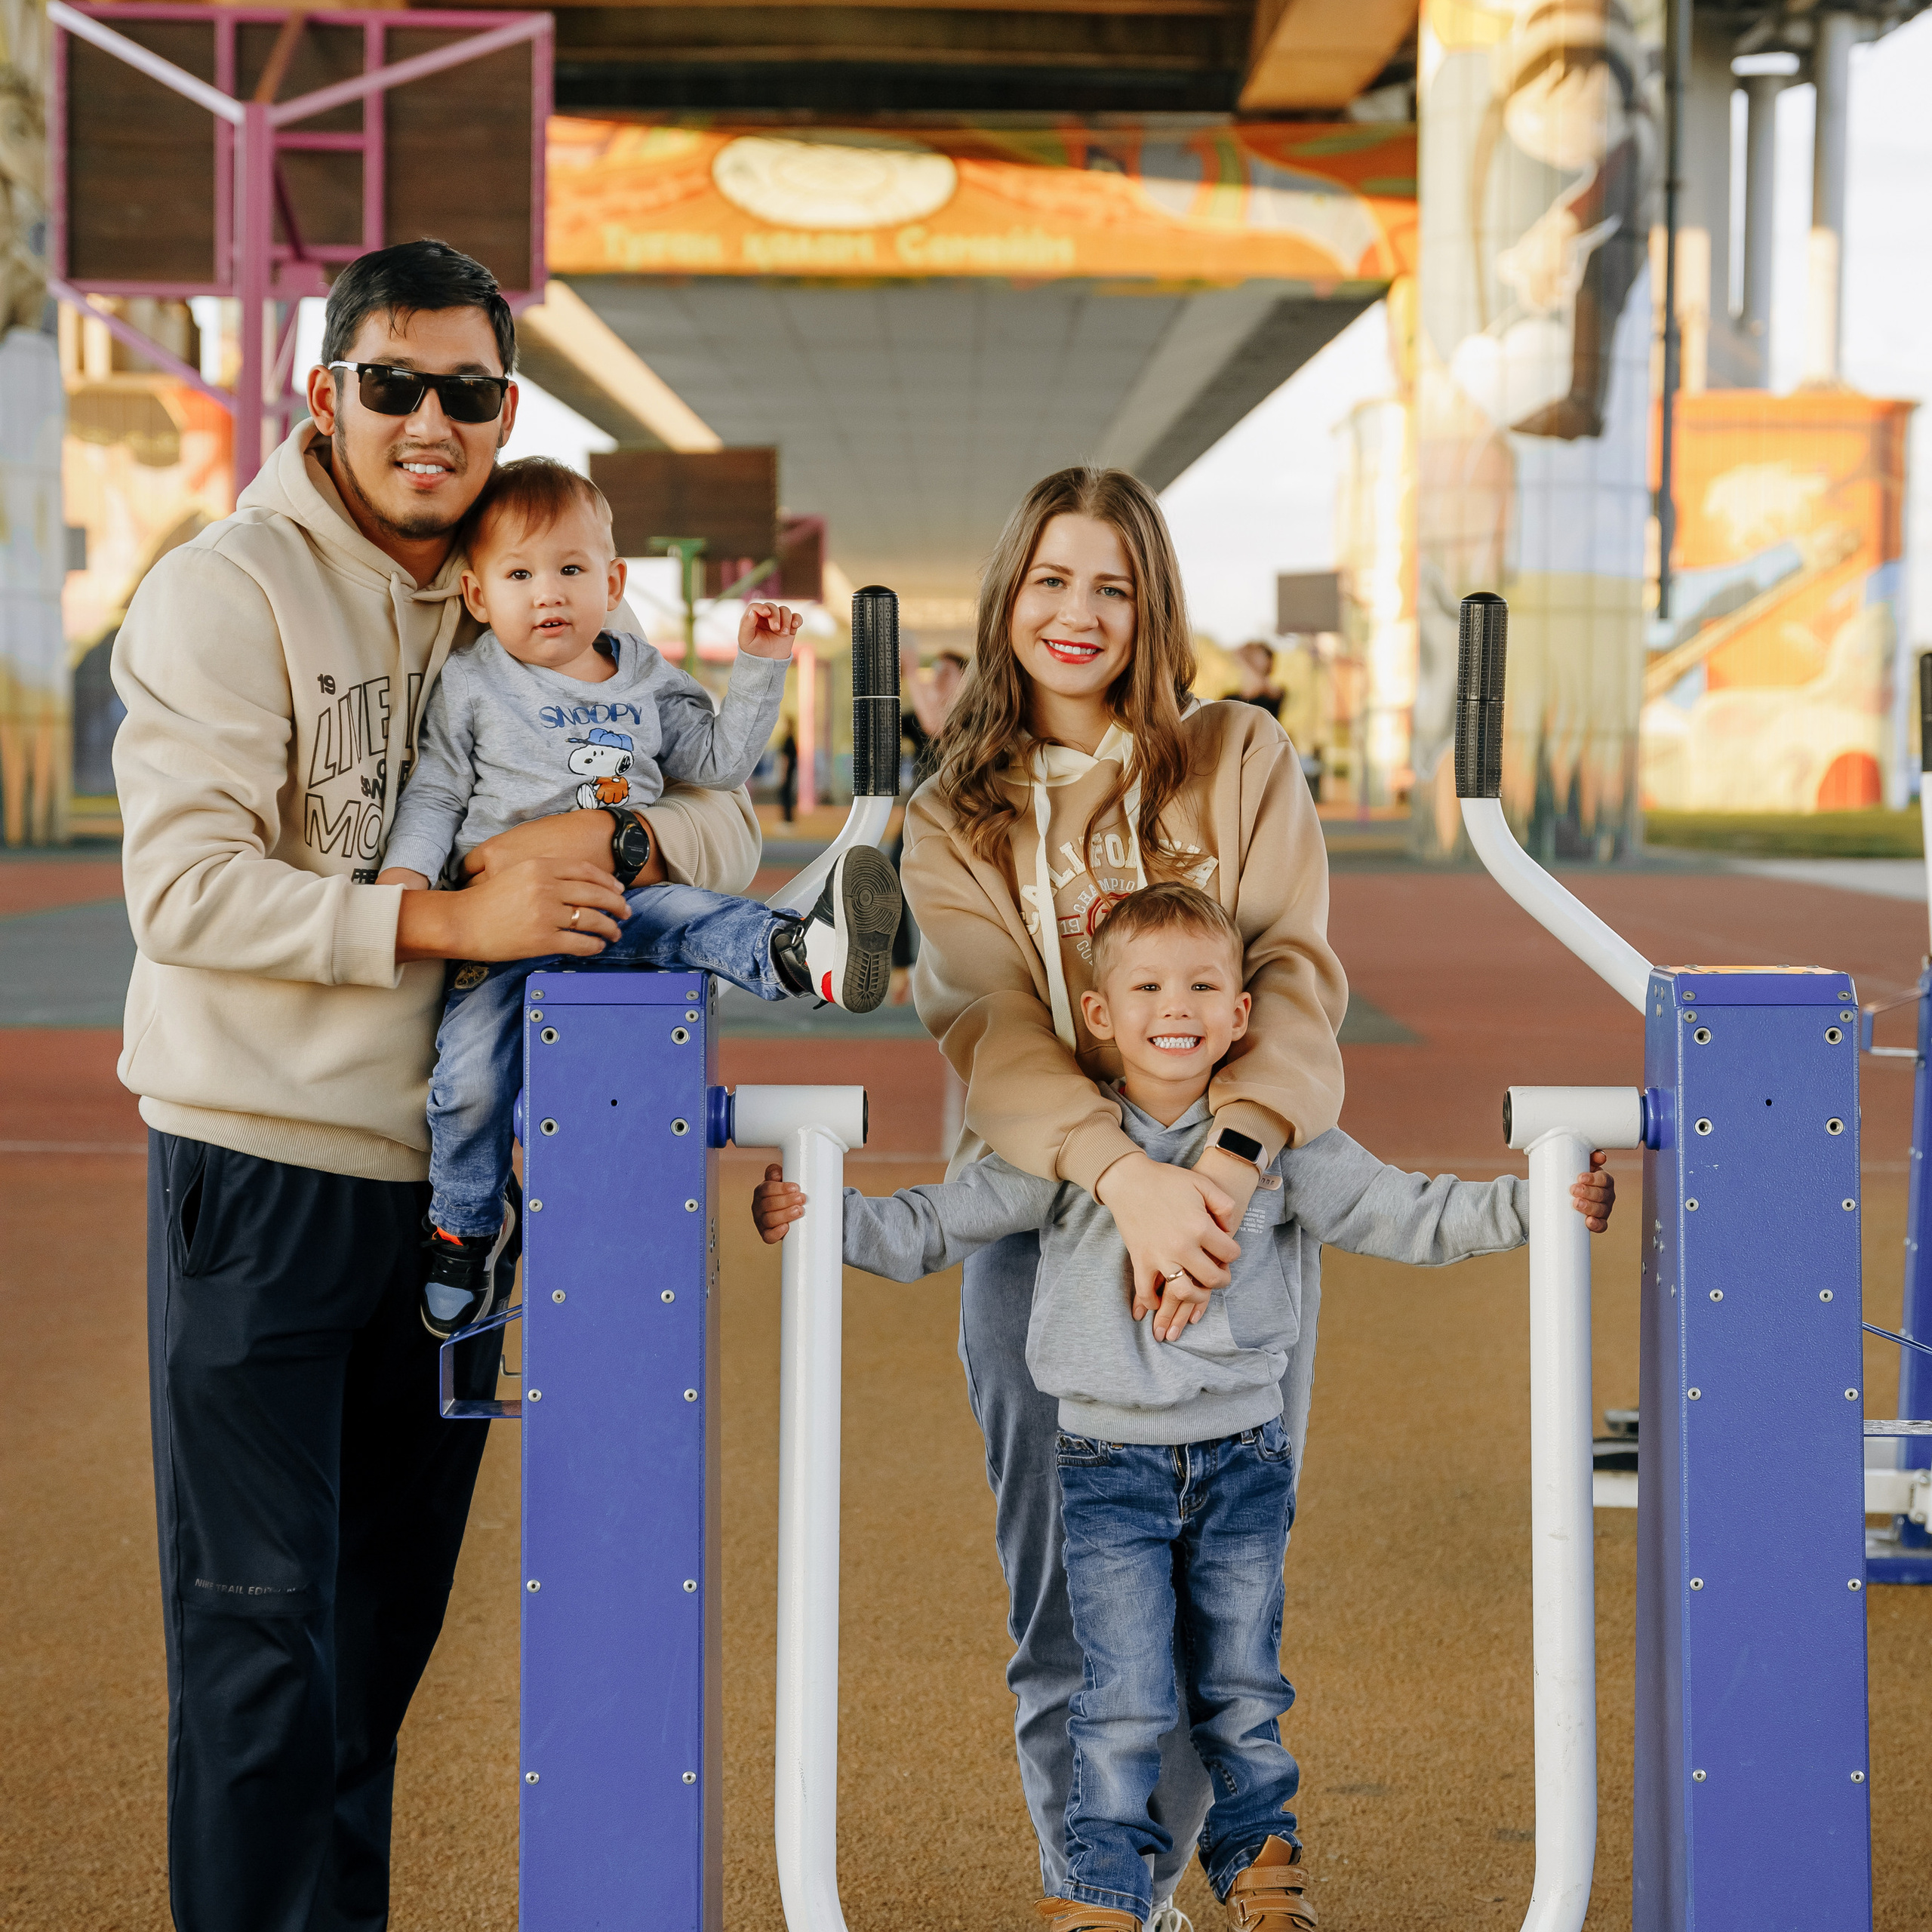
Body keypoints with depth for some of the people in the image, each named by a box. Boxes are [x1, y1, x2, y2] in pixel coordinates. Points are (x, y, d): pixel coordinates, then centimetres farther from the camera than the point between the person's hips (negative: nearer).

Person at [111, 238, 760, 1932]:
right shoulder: (230, 592, -10)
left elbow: (727, 821, 6)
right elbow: (184, 887, -20)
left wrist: (614, 839, -16)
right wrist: (447, 917, -26)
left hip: (449, 1159, 6)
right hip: (263, 1158, -6)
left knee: (389, 1605, 16)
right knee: (259, 1619, -2)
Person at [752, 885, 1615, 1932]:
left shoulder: (1281, 1141, 0)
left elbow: (1406, 1215, 2)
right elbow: (932, 1227, 1)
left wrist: (1534, 1204, -9)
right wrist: (821, 1216, -12)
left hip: (1242, 1457, 2)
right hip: (1110, 1461, -1)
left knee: (1242, 1689, 12)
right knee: (1124, 1703, -4)